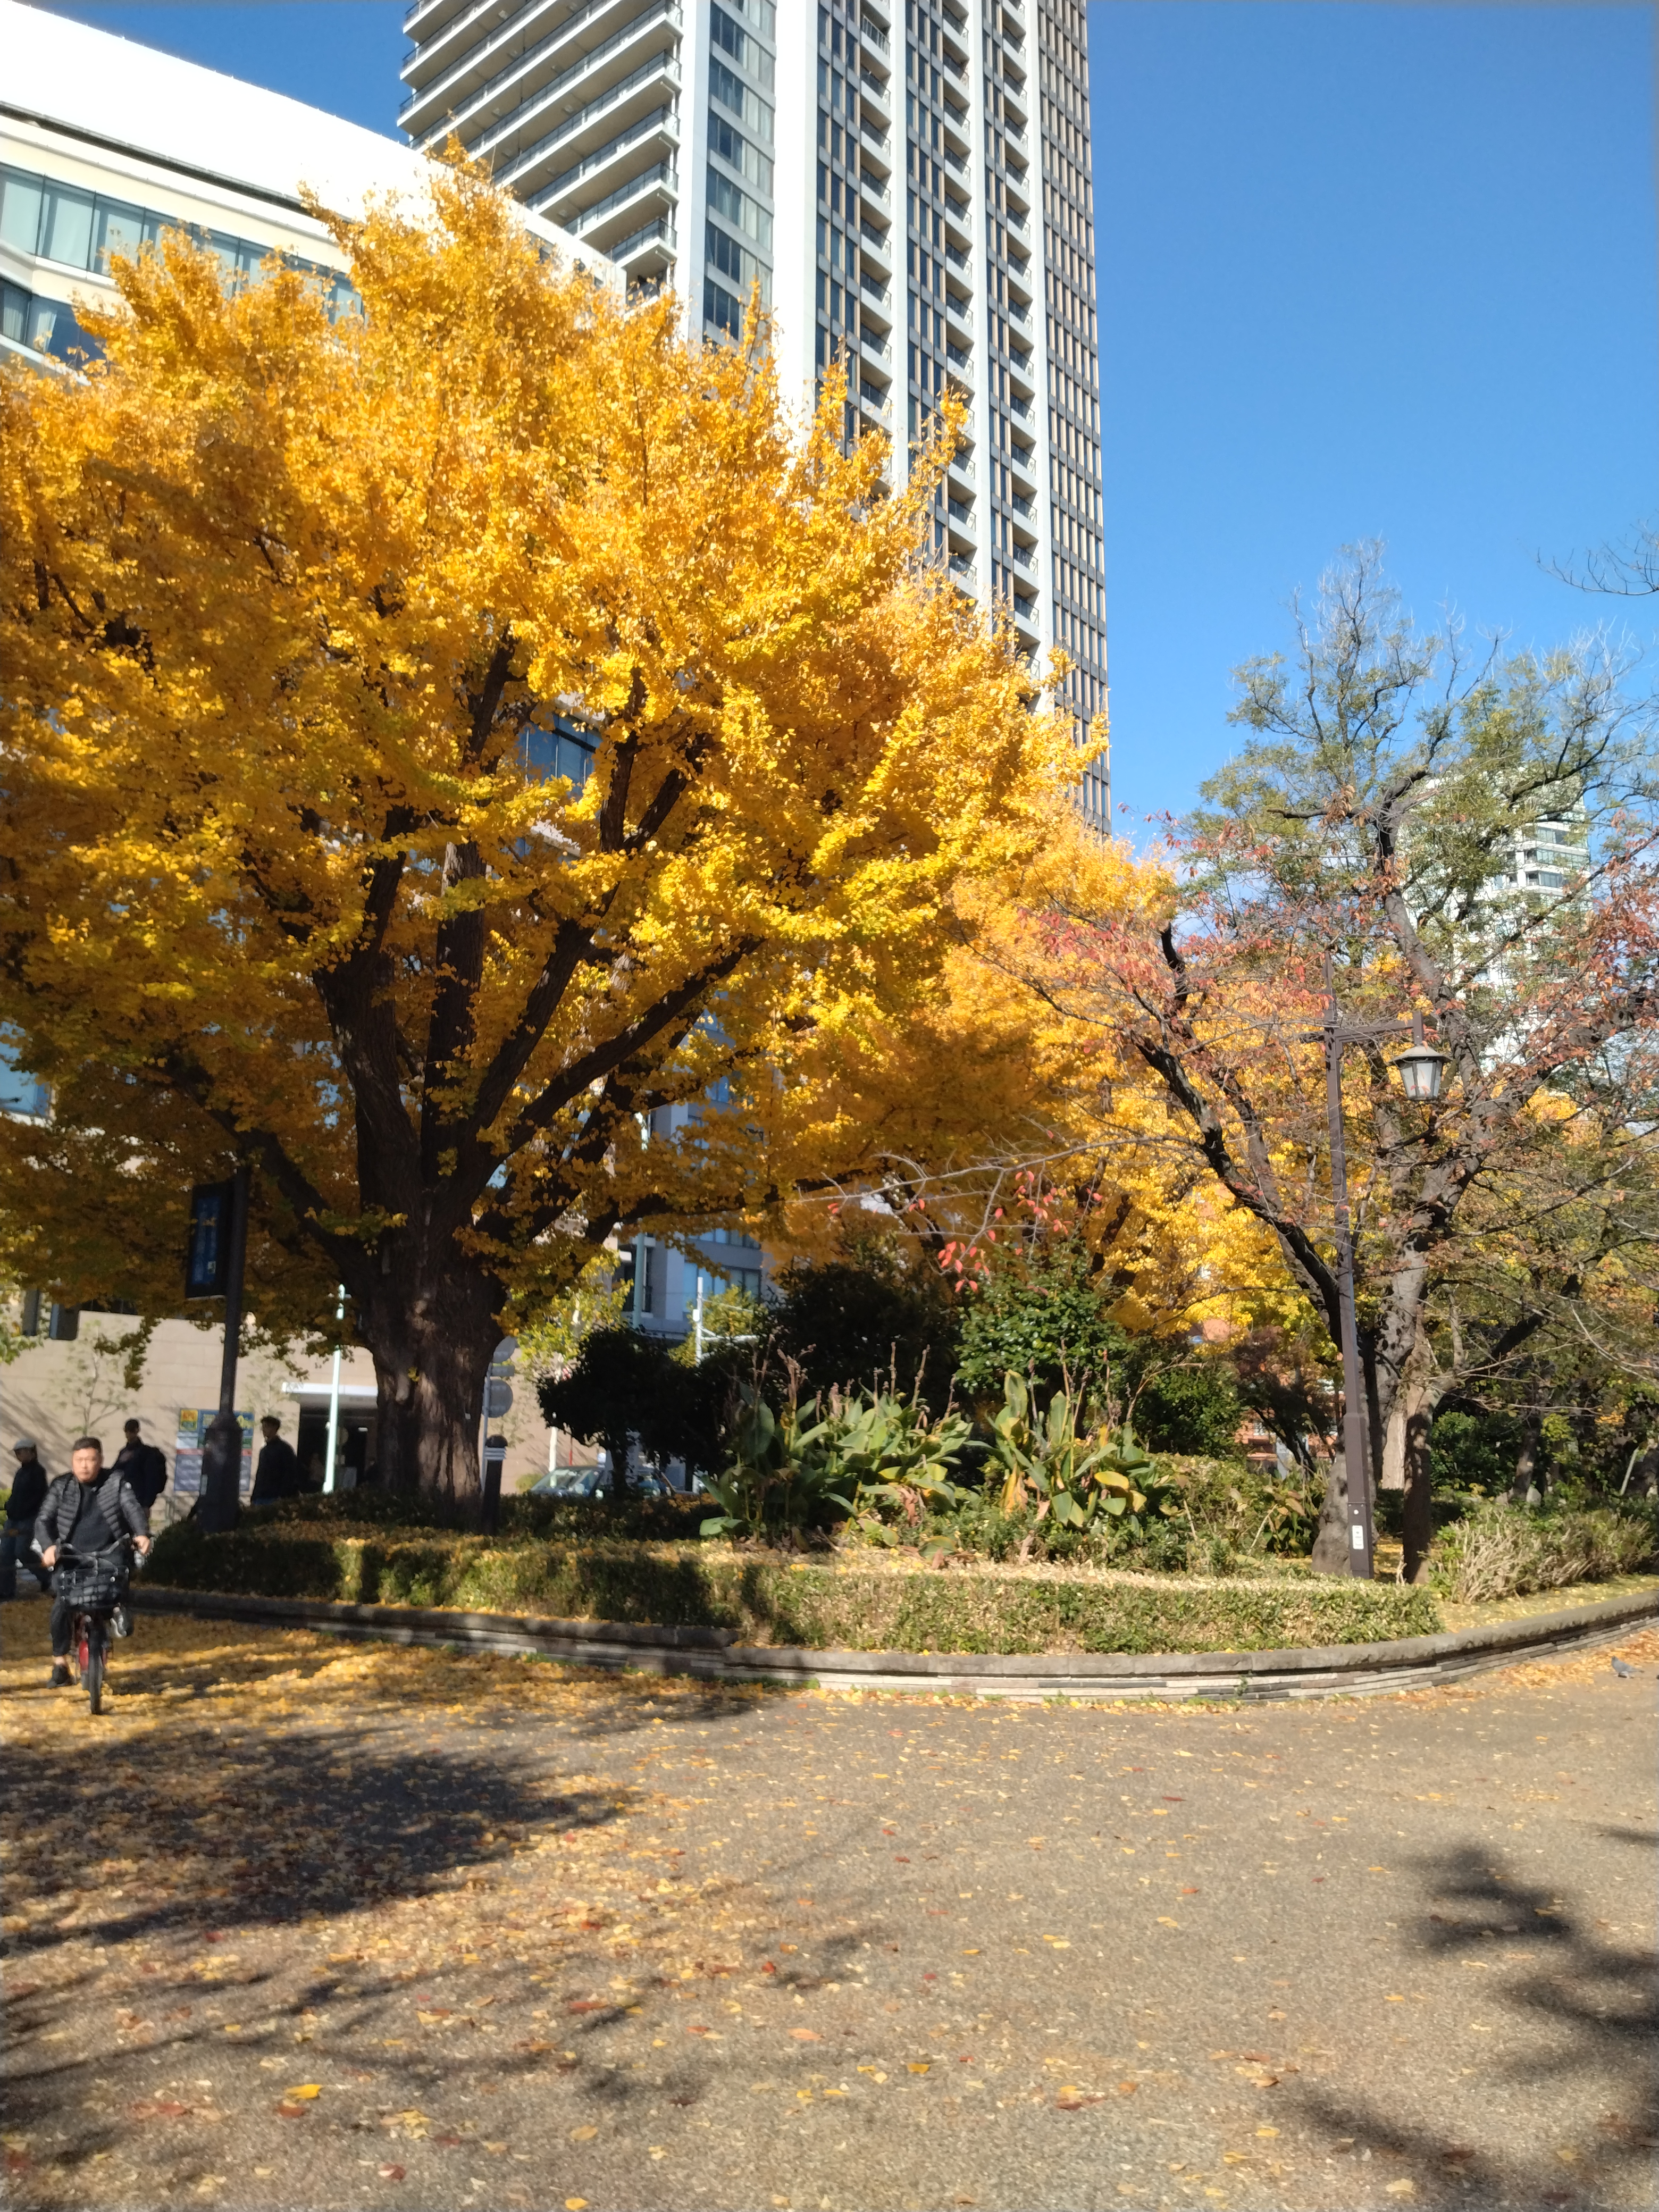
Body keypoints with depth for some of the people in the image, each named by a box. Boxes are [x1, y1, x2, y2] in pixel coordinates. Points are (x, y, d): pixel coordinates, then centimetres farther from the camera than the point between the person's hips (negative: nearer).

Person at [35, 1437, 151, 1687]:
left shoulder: (116, 1482, 2)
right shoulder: (62, 1486, 4)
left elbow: (133, 1508, -9)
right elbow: (43, 1520, -5)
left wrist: (142, 1534, -30)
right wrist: (49, 1546, -25)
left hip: (110, 1555, 0)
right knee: (61, 1607, -13)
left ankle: (120, 1606, 2)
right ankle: (60, 1662, 1)